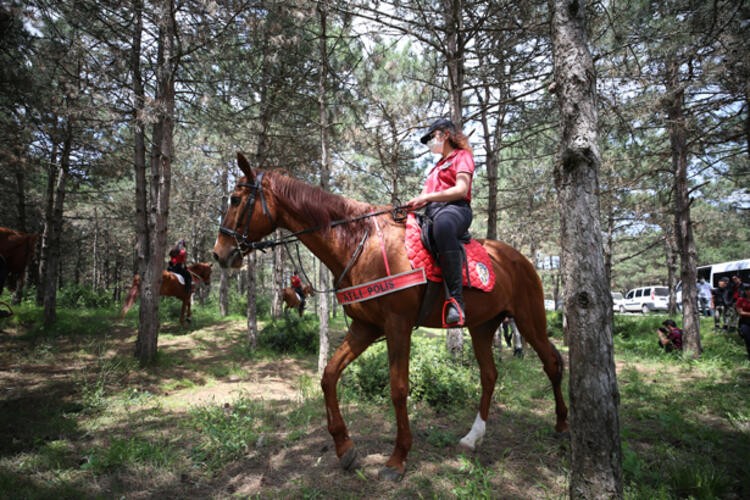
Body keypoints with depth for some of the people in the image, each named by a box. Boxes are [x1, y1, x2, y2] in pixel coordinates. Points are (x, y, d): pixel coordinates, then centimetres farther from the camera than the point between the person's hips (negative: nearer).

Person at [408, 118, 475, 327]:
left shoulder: (462, 155, 10)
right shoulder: (438, 165, 34)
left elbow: (461, 190, -8)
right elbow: (425, 196, 23)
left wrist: (426, 197, -14)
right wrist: (411, 205, 1)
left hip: (455, 208, -9)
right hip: (431, 212, 9)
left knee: (443, 224, -44)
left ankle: (455, 300, -46)